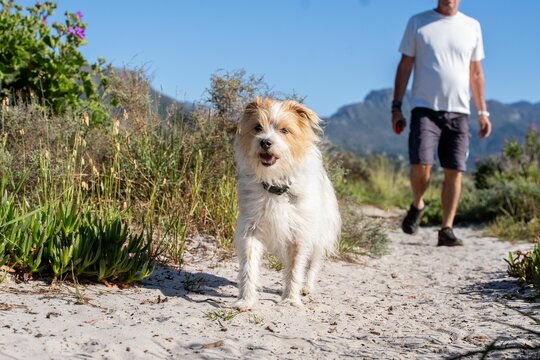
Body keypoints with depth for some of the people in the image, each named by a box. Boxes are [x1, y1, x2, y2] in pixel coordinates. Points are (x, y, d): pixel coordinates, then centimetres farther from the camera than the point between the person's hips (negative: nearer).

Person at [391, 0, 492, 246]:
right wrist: (396, 107, -1)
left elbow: (476, 73, 15)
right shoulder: (418, 23, 6)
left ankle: (446, 230, 4)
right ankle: (417, 205, 15)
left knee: (454, 171, -3)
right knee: (421, 165, -15)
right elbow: (405, 66, 6)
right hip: (425, 108, -2)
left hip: (459, 112, 2)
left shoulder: (472, 27, 12)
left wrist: (483, 112, 10)